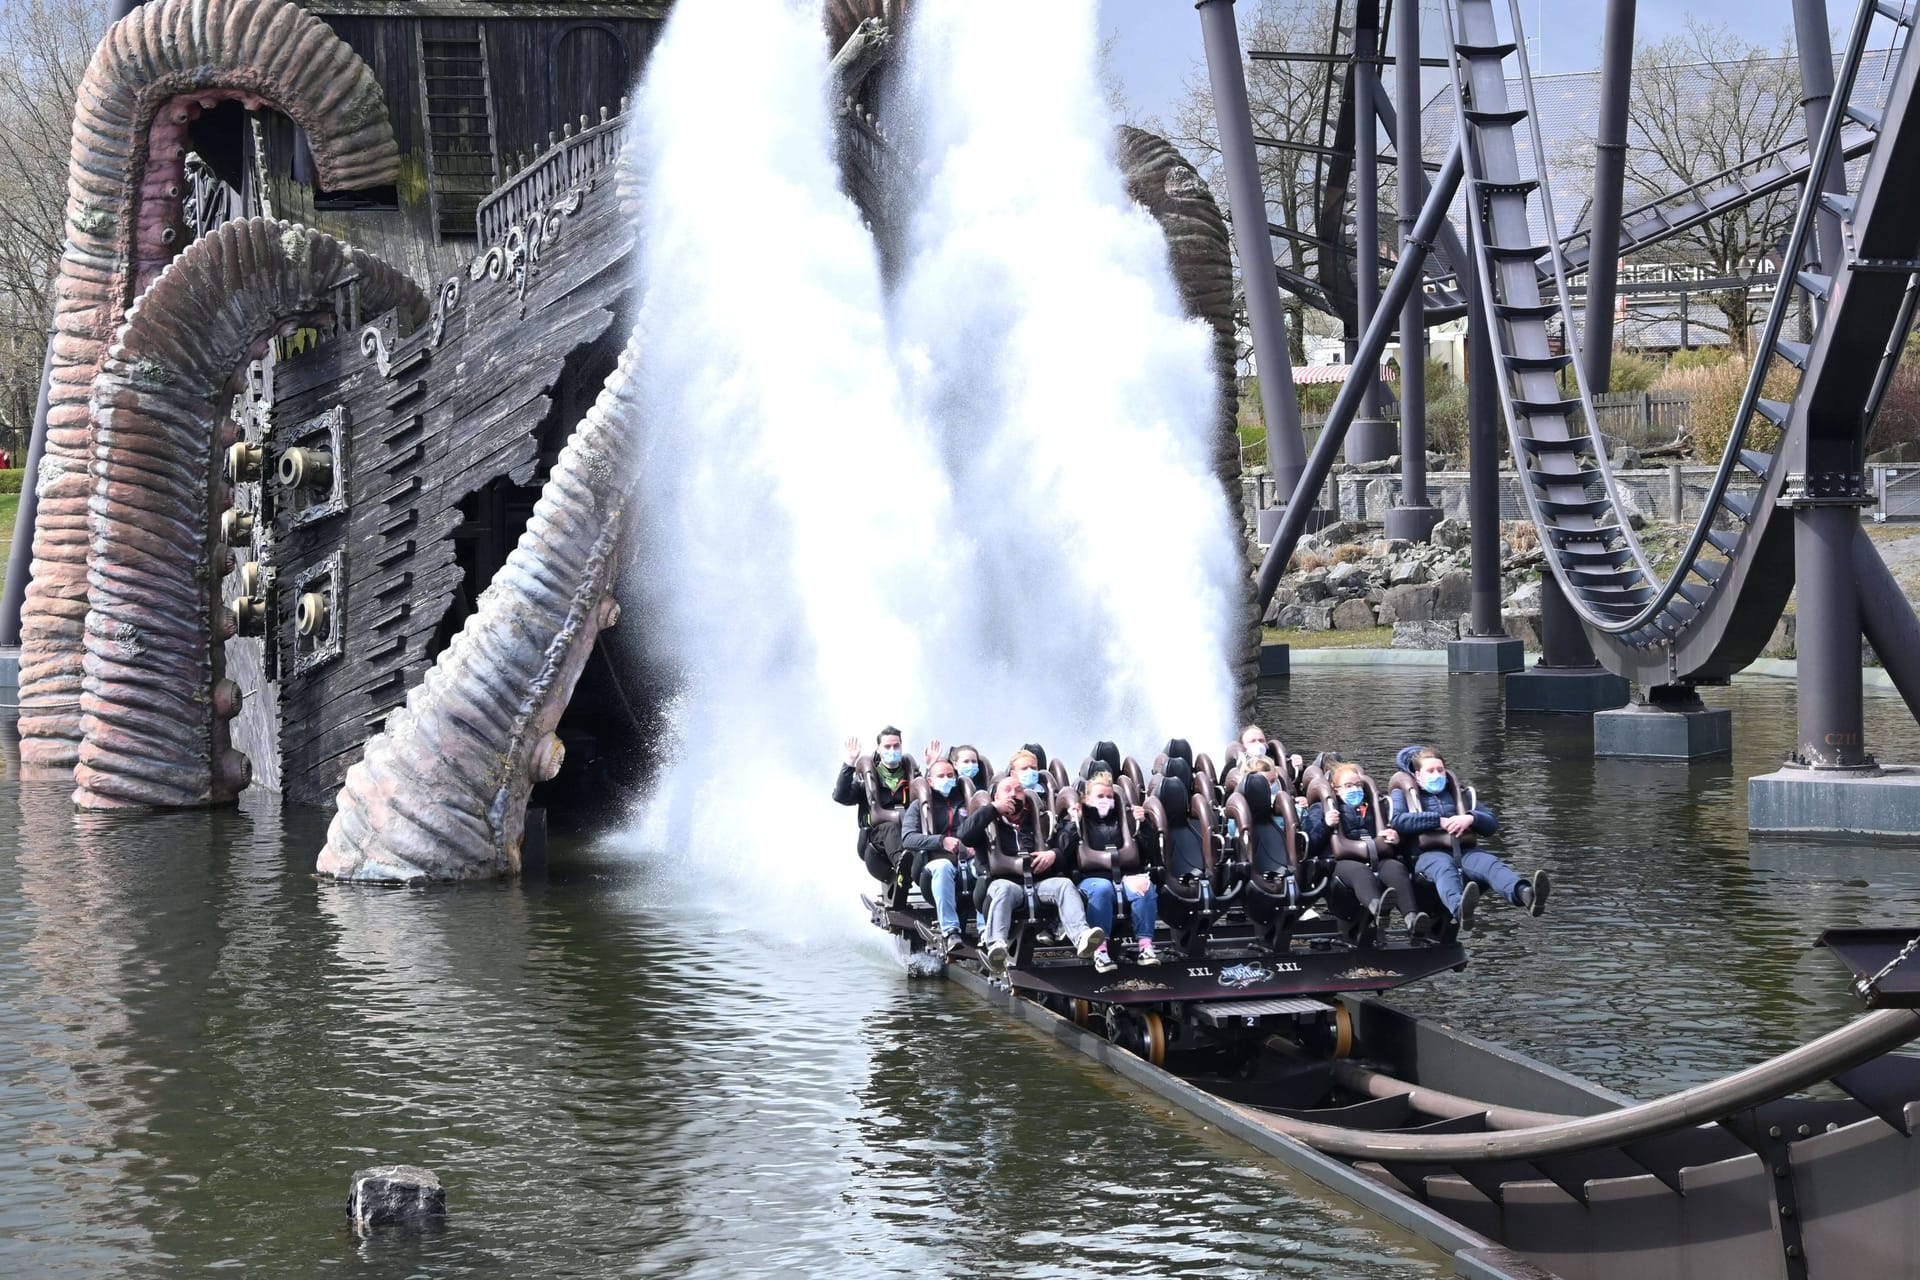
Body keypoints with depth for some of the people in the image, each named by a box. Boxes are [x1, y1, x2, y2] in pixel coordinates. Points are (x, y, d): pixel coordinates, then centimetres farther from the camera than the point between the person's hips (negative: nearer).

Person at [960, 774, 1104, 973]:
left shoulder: (1036, 822, 28)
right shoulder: (988, 823, 22)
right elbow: (964, 835, -1)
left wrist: (1054, 855, -2)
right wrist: (993, 808, 2)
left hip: (1039, 882, 2)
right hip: (1004, 880, -2)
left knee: (1064, 884, -27)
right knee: (1004, 888, -37)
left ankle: (1081, 936, -52)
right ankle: (996, 945, -59)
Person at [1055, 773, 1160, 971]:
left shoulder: (1123, 820, 22)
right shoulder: (1077, 822, 15)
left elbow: (1149, 851, 16)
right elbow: (1063, 851, -2)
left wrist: (1142, 824, 3)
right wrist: (1073, 824, -10)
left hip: (1126, 875, 2)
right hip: (1092, 877, -2)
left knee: (1145, 887, -32)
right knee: (1102, 889, -39)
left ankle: (1145, 945, -36)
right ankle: (1099, 950, -44)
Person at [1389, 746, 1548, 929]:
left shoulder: (1457, 793, 33)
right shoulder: (1403, 793, 23)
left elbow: (1492, 823, 24)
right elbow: (1397, 820, -1)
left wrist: (1470, 818, 0)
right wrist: (1439, 820, -5)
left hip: (1463, 851, 4)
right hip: (1428, 854, -3)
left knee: (1490, 863, -32)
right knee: (1444, 866, -41)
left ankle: (1526, 895, -65)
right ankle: (1460, 908, -76)